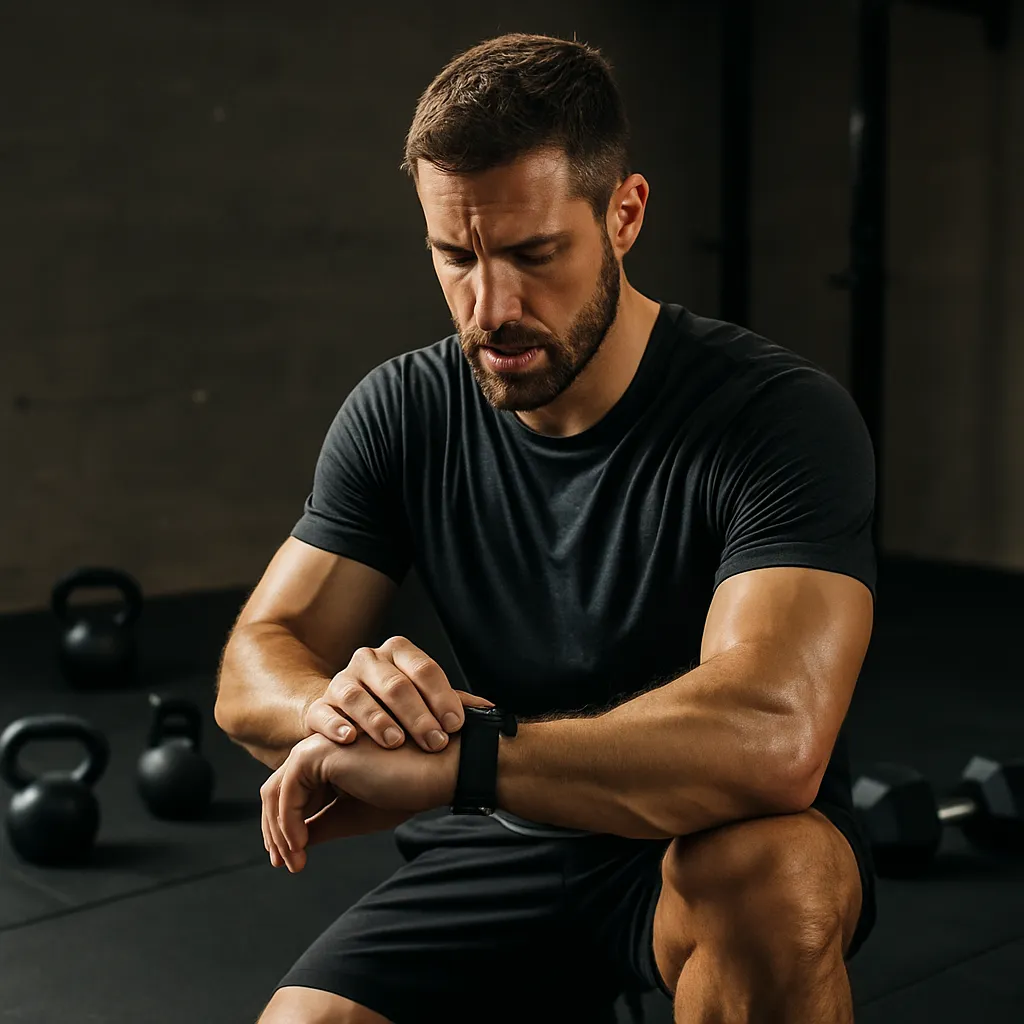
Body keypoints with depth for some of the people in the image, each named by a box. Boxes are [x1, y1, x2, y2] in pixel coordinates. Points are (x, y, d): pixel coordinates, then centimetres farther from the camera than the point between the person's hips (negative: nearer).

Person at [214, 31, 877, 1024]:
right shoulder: (399, 413, -5)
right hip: (497, 853, 4)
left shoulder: (780, 416, -20)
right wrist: (339, 708, -30)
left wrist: (440, 762, -36)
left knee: (772, 878, -37)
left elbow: (772, 735, -34)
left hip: (703, 839, -4)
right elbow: (251, 671, -5)